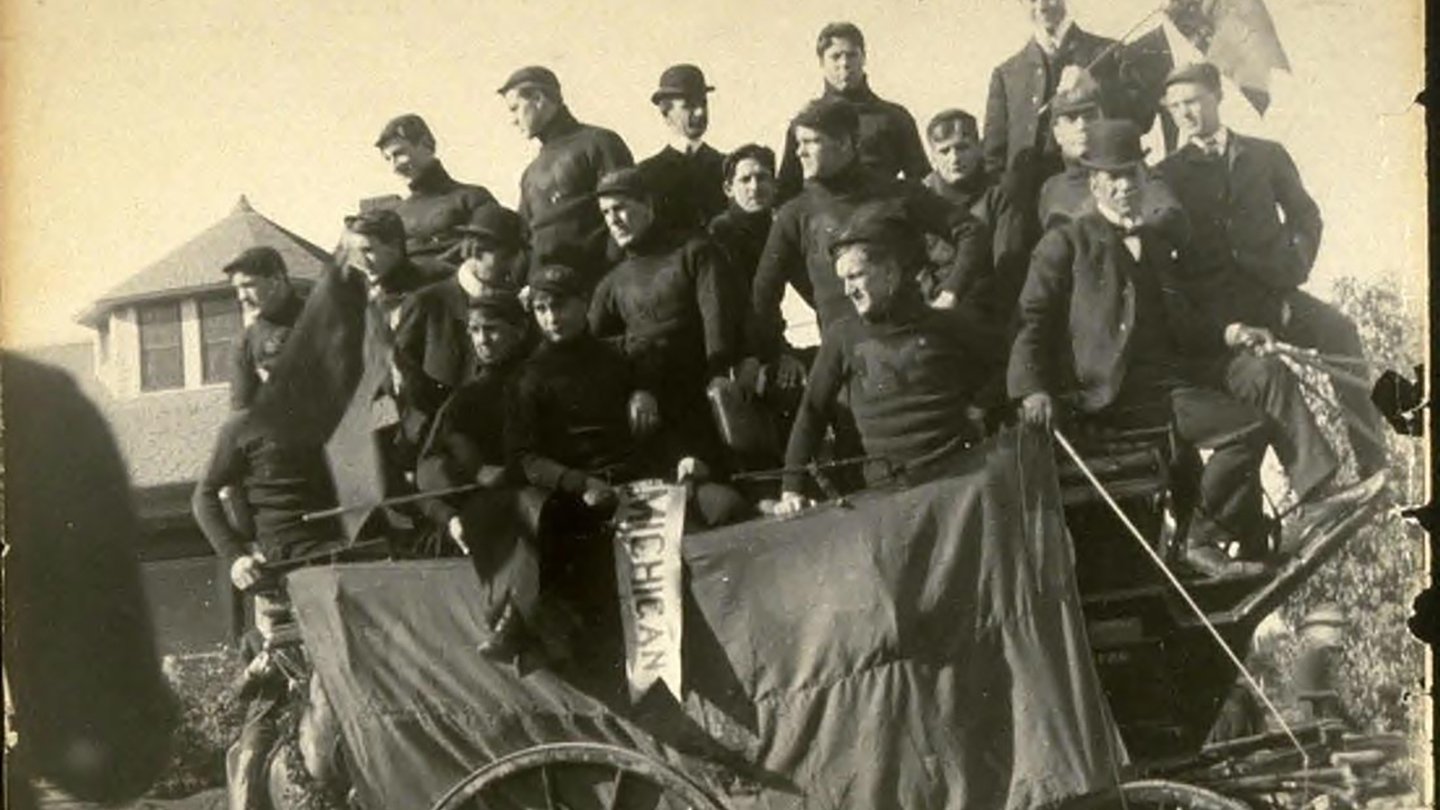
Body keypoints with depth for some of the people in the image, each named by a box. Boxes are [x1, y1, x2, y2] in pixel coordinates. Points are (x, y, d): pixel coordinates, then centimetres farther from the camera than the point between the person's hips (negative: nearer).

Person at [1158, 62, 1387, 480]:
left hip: (1272, 289, 0)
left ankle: (1372, 465, -20)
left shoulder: (1266, 155, 18)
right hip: (1212, 303, 0)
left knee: (1339, 331, -24)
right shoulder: (1167, 175, 14)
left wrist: (1295, 267, 1)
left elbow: (1305, 215, 18)